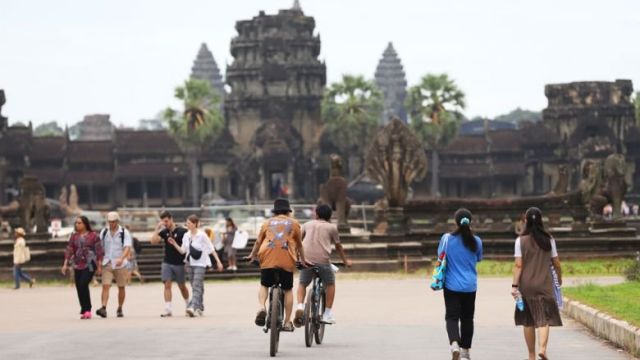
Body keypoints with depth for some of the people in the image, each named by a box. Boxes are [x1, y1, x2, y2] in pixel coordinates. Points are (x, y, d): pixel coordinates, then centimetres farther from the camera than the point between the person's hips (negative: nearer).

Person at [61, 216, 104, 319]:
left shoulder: (93, 236, 0)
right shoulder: (74, 236, 10)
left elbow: (99, 251, 1)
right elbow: (69, 251, 9)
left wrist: (99, 266, -2)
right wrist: (66, 264, 2)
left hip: (89, 264, -5)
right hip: (77, 265, 5)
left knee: (83, 284, -19)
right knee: (79, 287, 2)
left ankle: (86, 310, -12)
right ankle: (84, 311, 12)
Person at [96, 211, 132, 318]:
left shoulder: (124, 232, -3)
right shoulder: (104, 232, 7)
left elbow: (127, 248, -14)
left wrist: (121, 258, -30)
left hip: (121, 264, -2)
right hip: (107, 264, 2)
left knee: (121, 287, 6)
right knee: (105, 285, -12)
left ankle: (120, 309, 19)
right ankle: (103, 308, -20)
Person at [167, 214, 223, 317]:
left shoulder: (202, 235, -10)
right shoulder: (186, 236, 6)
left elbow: (211, 249, -7)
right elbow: (182, 251, 9)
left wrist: (218, 262, -8)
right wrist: (174, 244, -6)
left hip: (200, 264, -6)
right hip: (191, 264, 6)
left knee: (196, 286, -16)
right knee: (195, 286, 13)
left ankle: (193, 307, -26)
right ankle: (199, 308, 22)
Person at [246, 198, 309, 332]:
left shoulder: (268, 222, 20)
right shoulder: (293, 223, 17)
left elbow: (258, 242, 23)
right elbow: (299, 244, 19)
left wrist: (253, 255, 37)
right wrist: (303, 259, 30)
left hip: (267, 258, 1)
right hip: (287, 259, -1)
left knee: (264, 285, 16)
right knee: (288, 289, 10)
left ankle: (262, 306, -12)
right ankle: (287, 322, 7)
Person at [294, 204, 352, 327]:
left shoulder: (308, 224, 19)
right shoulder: (332, 227, 13)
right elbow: (338, 246, 19)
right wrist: (345, 261, 33)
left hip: (306, 259, 2)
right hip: (323, 259, -2)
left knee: (302, 284, 20)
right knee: (330, 284, 19)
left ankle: (300, 306, -6)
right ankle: (327, 314, 13)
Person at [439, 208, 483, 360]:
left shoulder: (447, 239, -9)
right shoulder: (476, 241, -5)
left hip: (452, 285, -2)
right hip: (470, 285, 2)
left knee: (452, 317, 0)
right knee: (467, 318, 14)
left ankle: (454, 343, -25)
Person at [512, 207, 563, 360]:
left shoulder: (521, 240, -4)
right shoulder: (549, 240, 0)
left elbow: (518, 265, -9)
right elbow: (556, 263, 5)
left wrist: (515, 285, -7)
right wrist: (559, 278, 22)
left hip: (526, 284, 0)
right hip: (545, 284, 0)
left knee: (528, 321, 11)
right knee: (544, 318, -2)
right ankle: (542, 347, -25)